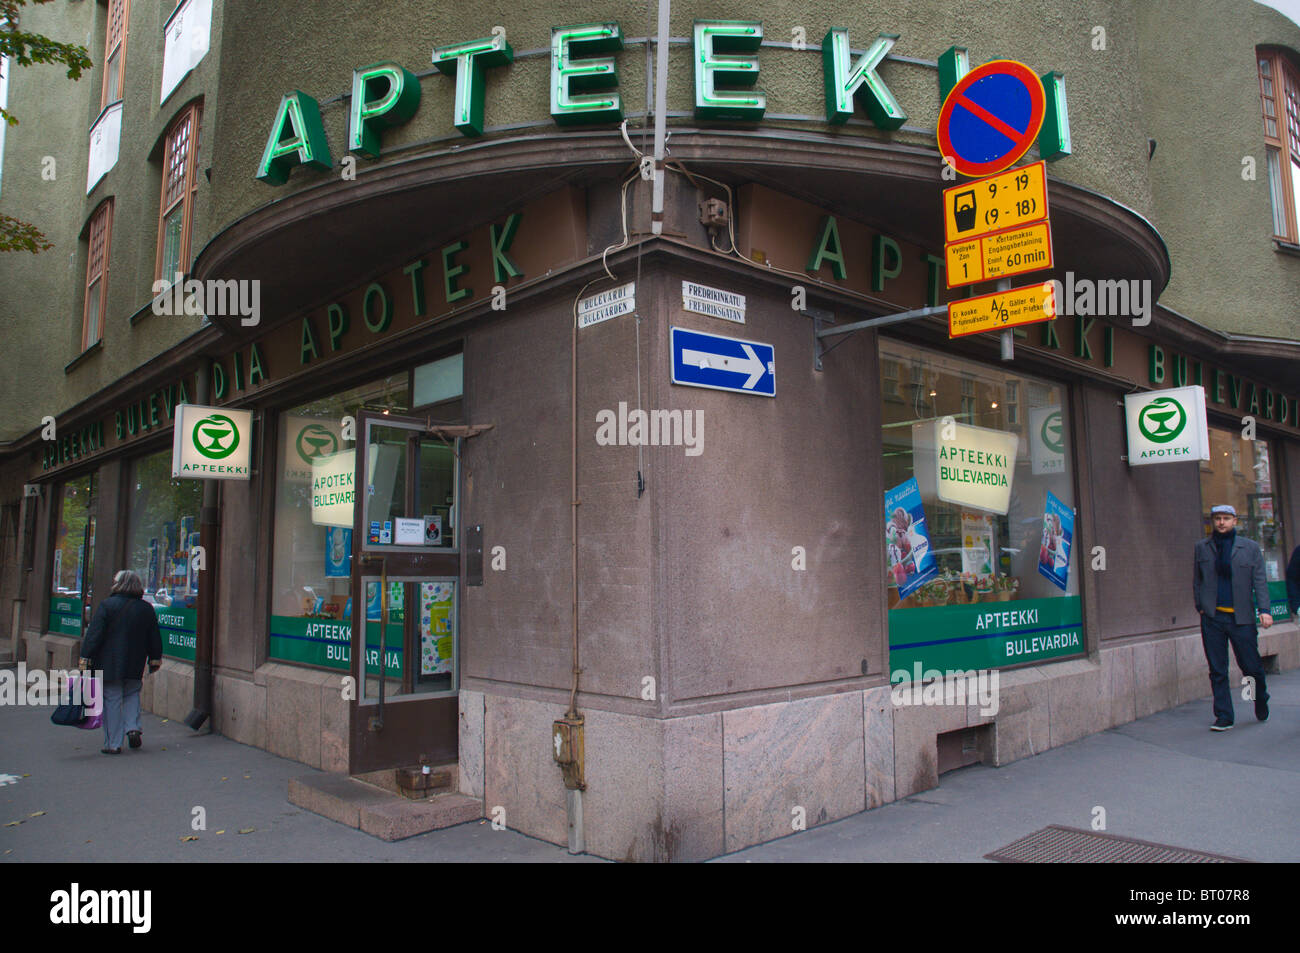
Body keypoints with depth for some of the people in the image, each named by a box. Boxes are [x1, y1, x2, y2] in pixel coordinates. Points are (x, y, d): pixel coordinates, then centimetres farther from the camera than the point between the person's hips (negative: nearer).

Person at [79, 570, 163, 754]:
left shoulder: (107, 605, -8)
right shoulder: (147, 608, 5)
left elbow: (94, 635, -11)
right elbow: (154, 638, 11)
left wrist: (86, 658, -6)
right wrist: (155, 659, 20)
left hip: (109, 664, -4)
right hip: (135, 666, 4)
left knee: (112, 701, 2)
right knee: (132, 695, 21)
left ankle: (113, 744, 5)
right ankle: (133, 727, 1)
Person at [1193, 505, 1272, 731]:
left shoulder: (1251, 548, 5)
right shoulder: (1202, 547, 10)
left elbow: (1260, 581, 2)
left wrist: (1264, 610, -9)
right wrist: (1200, 607, 6)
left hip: (1241, 617, -1)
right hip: (1212, 617, 1)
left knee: (1251, 666, 4)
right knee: (1217, 671, 2)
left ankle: (1261, 701, 34)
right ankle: (1223, 717, 10)